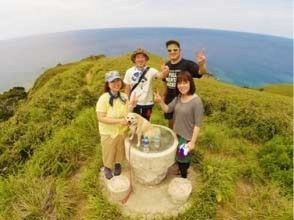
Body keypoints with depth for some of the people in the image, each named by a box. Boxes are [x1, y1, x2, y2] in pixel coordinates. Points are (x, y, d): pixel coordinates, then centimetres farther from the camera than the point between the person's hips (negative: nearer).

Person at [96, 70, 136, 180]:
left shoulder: (124, 96, -8)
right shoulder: (103, 98, -23)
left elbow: (125, 114, 0)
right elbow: (101, 118, -24)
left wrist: (130, 107, -21)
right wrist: (119, 121, -30)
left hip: (122, 131, 4)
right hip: (108, 133, -4)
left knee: (120, 150, 25)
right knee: (108, 152, 19)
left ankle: (118, 164, 54)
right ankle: (107, 167, 49)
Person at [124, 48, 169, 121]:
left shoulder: (150, 70, -10)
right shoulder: (129, 72, -5)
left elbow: (160, 75, -31)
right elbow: (127, 88, 2)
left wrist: (164, 72, -53)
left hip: (147, 104, 0)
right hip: (134, 104, 1)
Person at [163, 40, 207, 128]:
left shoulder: (188, 64, -16)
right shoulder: (167, 65, 1)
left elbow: (201, 72, -34)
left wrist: (201, 64, -57)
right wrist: (164, 97, 15)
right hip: (170, 101, 5)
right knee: (171, 125, 23)